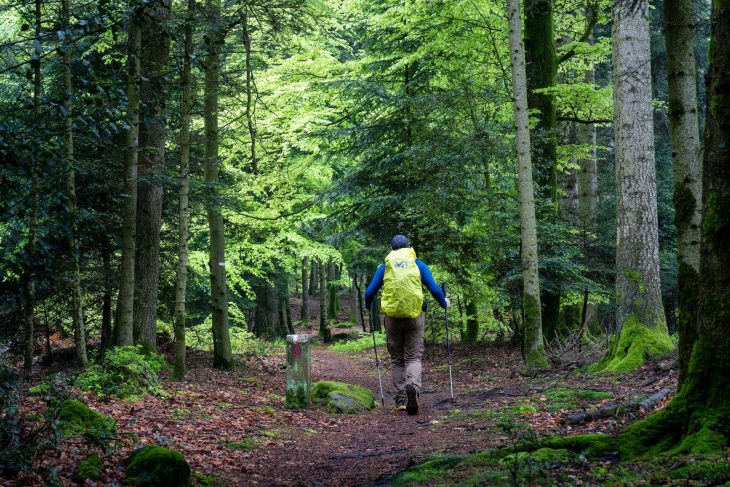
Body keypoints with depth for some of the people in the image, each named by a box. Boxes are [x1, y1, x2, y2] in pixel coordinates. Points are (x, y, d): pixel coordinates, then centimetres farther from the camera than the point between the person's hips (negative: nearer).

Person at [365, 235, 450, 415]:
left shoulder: (385, 266, 8)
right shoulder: (418, 265, 8)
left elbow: (370, 292, 7)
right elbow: (434, 289, 4)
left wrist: (368, 305, 28)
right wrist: (444, 303, 23)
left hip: (392, 317, 1)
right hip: (414, 317, -1)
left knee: (396, 359, 12)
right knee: (413, 357, 4)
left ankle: (400, 400, 10)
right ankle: (413, 386, -25)